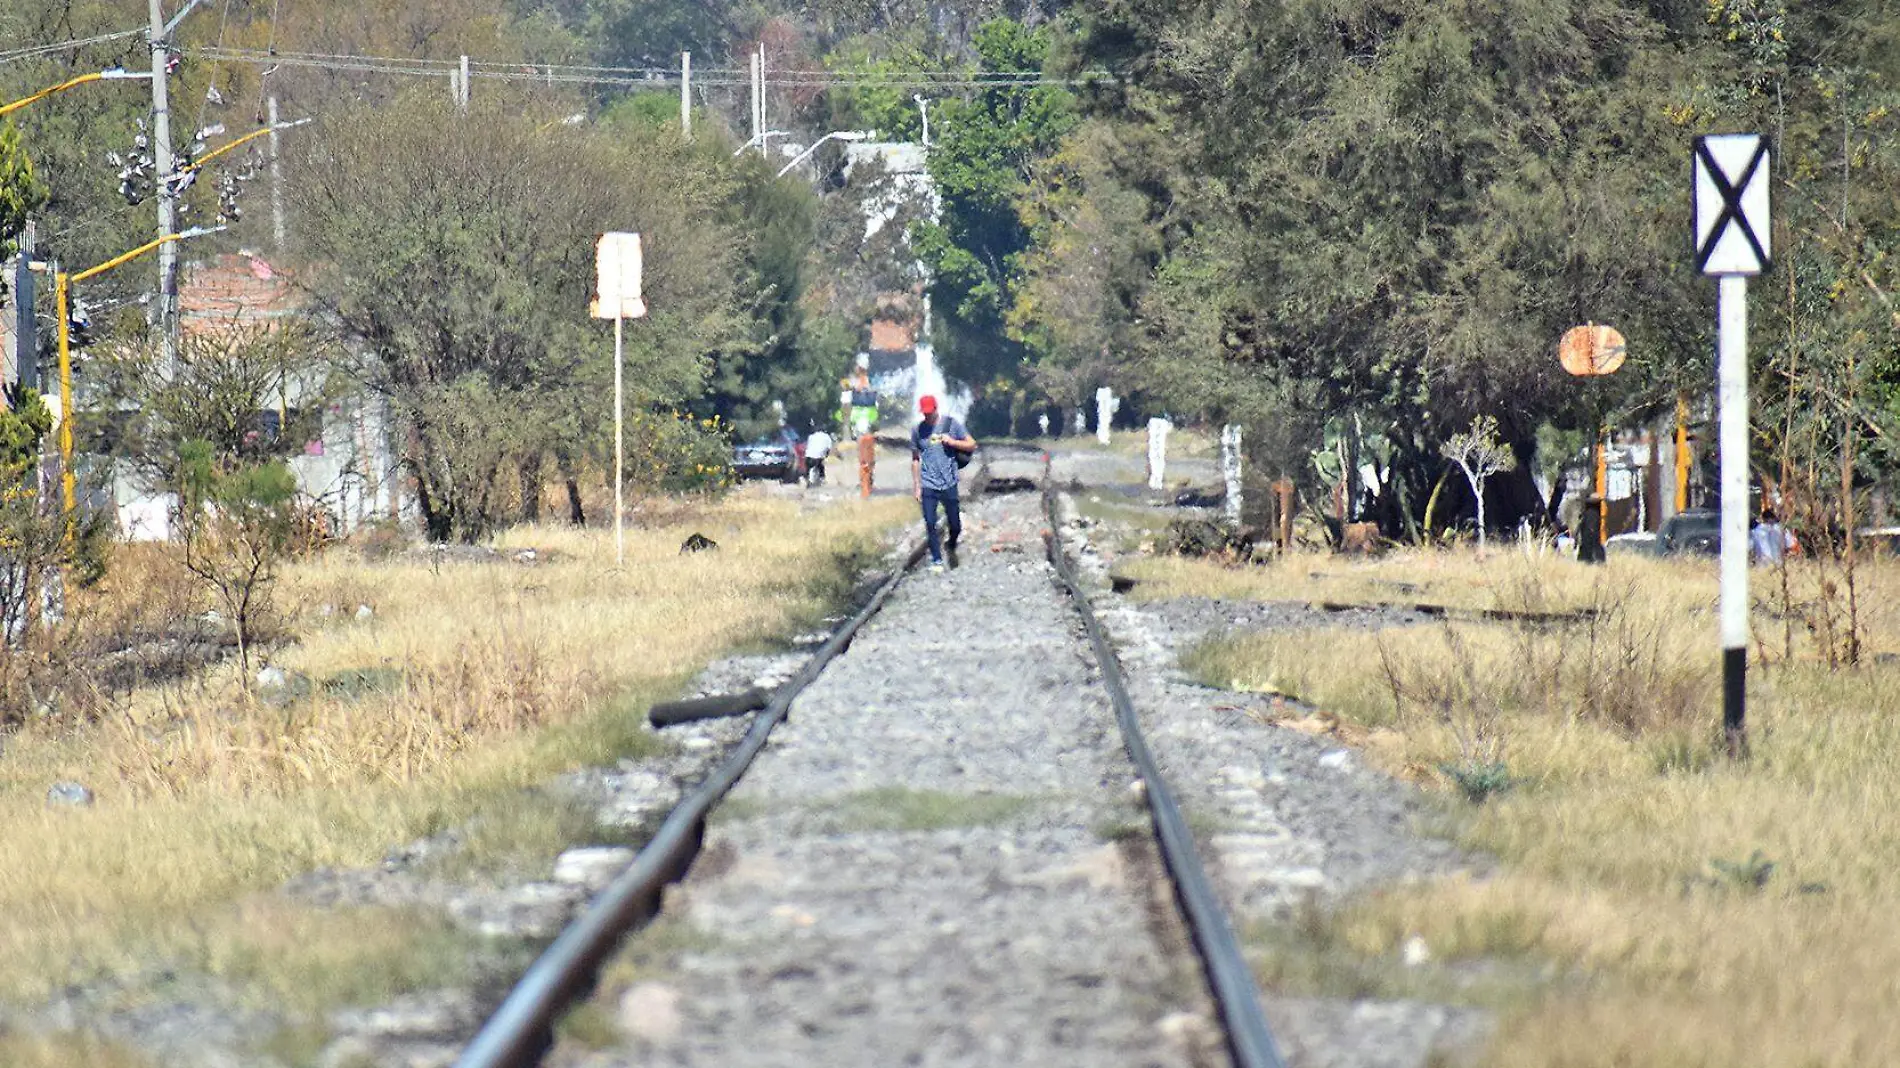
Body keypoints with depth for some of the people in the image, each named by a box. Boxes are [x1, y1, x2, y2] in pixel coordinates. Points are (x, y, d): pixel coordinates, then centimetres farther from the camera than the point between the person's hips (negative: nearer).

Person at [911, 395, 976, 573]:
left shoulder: (951, 424, -1)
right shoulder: (918, 430, 3)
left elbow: (972, 445, 2)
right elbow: (915, 459, 10)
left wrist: (952, 442, -15)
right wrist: (916, 485, 7)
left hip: (949, 484, 0)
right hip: (928, 486, 0)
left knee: (955, 525, 5)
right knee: (930, 524, -4)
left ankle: (952, 547, 35)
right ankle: (936, 560, 9)